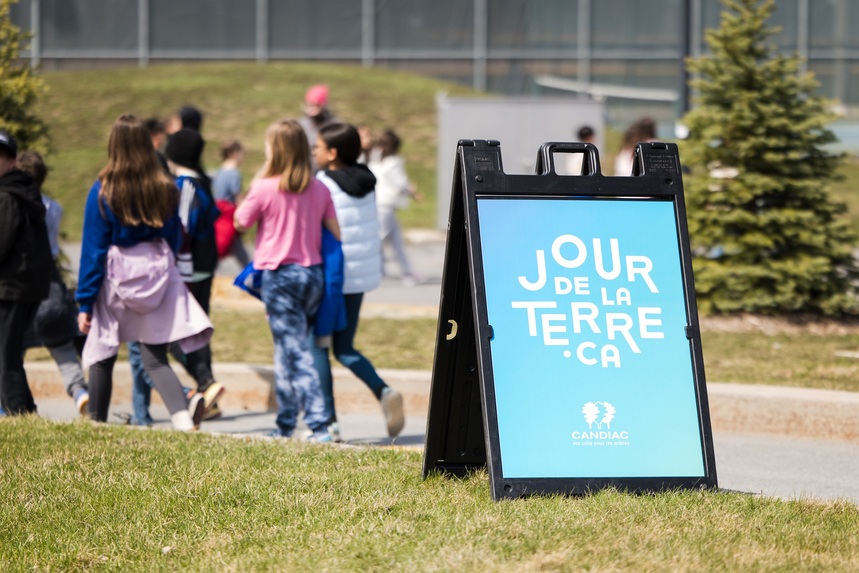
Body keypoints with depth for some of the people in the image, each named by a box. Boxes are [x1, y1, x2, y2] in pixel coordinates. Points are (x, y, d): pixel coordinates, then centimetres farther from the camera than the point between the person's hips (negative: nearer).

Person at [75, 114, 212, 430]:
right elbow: (174, 239, 10)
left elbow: (93, 249, -5)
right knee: (154, 358, 1)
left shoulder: (103, 191, -8)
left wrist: (85, 302, -3)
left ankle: (96, 424, 19)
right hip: (158, 273, 2)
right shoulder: (166, 190, -1)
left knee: (101, 357, 13)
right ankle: (182, 414, -22)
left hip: (115, 277, -2)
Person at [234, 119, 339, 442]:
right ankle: (286, 423, 23)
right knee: (288, 348, 18)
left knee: (294, 352, -5)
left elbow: (241, 223, 3)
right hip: (313, 273, 5)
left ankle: (319, 425, -13)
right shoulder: (319, 190, 2)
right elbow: (336, 233, 4)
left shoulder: (265, 189, -11)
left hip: (279, 274, -5)